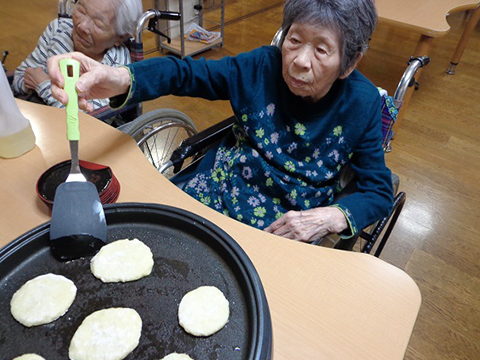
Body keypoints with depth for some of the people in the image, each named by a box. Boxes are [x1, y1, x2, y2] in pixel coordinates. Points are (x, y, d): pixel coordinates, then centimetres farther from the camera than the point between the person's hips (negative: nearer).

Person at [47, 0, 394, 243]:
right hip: (215, 197, 2)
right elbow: (185, 72, -12)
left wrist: (329, 217, -24)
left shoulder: (362, 104, -10)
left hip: (284, 228, -1)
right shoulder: (263, 67, -8)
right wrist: (118, 79, -33)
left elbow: (380, 193, -4)